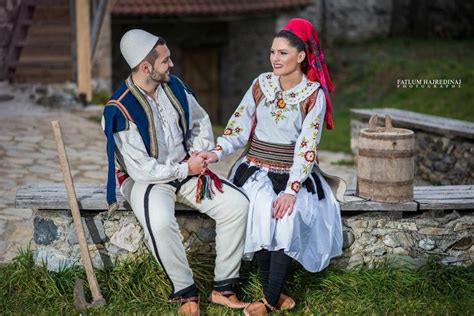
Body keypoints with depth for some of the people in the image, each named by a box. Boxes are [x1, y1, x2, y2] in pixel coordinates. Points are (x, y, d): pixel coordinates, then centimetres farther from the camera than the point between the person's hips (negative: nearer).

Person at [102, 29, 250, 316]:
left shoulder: (174, 85, -1)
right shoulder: (121, 109, -21)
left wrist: (200, 151, -4)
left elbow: (201, 121, 15)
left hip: (187, 170, 6)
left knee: (238, 204, -12)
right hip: (146, 179, -6)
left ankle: (223, 288, -4)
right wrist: (185, 169, -15)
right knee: (161, 224, -38)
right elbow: (141, 169, -21)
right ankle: (185, 292, -14)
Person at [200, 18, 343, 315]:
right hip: (256, 169, 2)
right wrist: (217, 152, -13)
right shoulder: (262, 83, 4)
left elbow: (307, 146, -13)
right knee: (262, 214, -24)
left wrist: (291, 190, -21)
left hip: (294, 173, -2)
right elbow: (239, 126, 5)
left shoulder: (314, 94, -6)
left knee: (287, 215, -28)